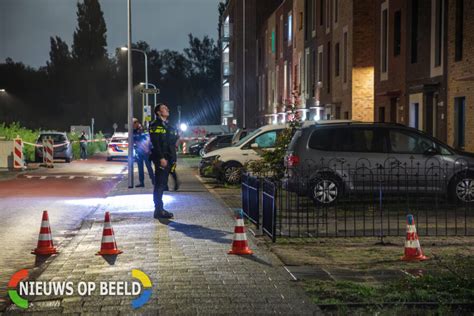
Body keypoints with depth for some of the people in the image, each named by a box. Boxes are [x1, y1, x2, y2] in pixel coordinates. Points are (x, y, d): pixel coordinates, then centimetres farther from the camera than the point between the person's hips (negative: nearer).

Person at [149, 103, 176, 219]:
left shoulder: (167, 126, 21)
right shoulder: (155, 125, -7)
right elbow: (155, 143, -16)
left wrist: (173, 159, 17)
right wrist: (161, 158, -23)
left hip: (168, 159, 9)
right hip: (161, 159, -9)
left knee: (162, 184, 11)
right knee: (159, 184, -9)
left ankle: (160, 209, 15)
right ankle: (159, 210, -10)